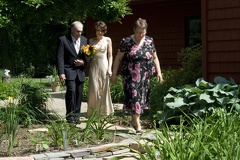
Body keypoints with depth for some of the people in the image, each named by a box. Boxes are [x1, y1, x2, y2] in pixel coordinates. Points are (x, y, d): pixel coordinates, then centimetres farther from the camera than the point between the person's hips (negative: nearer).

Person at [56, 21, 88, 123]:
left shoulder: (84, 40, 10)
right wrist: (61, 73, -15)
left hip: (80, 71, 5)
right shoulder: (63, 40, -5)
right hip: (69, 71, -5)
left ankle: (76, 115, 15)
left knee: (79, 94, 6)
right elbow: (60, 57, -8)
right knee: (71, 91, -16)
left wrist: (83, 62, -5)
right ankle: (70, 115, -8)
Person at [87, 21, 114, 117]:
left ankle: (103, 112, 9)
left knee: (104, 89, 0)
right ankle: (92, 113, 3)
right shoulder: (91, 41, 7)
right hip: (94, 66, 1)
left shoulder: (108, 40, 4)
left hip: (104, 66, -1)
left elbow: (110, 56, 4)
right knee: (94, 89, -5)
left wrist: (109, 69, -4)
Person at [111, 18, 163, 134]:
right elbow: (118, 58, -1)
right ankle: (137, 124, -6)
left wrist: (158, 72, 4)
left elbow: (155, 58, 12)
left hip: (145, 76, 4)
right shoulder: (126, 42, -5)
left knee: (142, 98, 9)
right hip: (131, 76, -4)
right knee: (134, 97, -9)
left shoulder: (149, 41, 5)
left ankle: (133, 120, 27)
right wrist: (114, 74, -2)